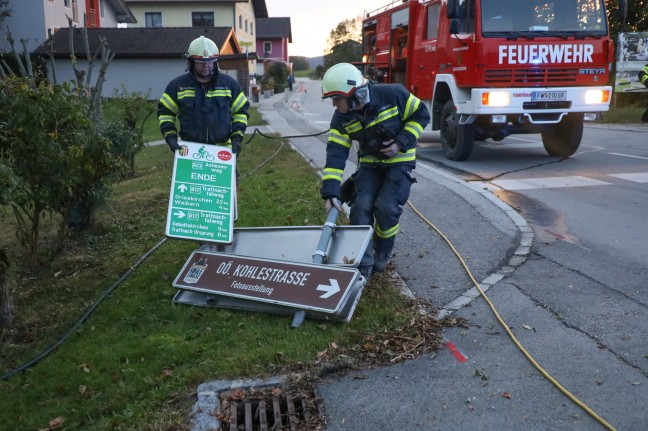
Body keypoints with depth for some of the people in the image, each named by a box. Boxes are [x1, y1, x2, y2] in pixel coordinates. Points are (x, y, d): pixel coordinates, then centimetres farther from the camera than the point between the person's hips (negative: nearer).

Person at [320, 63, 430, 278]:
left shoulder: (393, 95, -24)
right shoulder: (341, 118, -13)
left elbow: (421, 114, -11)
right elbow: (335, 153, -18)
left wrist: (402, 142, -21)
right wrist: (331, 191, -28)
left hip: (400, 161, -3)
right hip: (370, 163, 4)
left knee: (386, 208, -17)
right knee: (361, 208, -11)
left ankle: (382, 256, 10)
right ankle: (363, 263, 1)